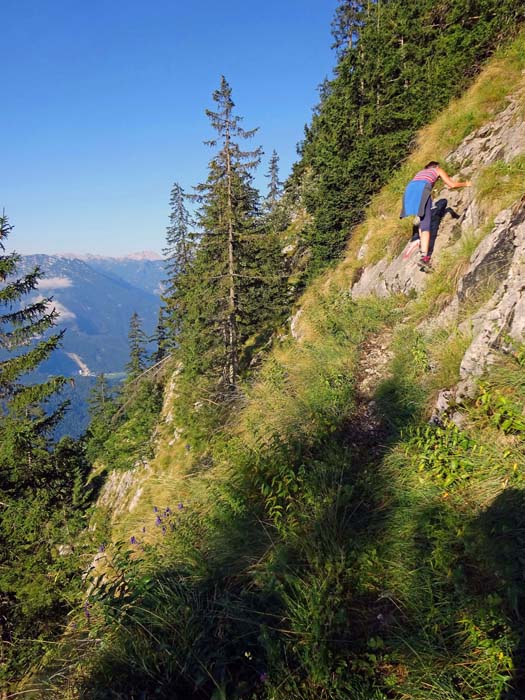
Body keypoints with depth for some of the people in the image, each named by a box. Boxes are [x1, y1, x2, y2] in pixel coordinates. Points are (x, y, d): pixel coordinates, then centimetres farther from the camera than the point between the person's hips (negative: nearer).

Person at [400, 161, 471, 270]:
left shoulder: (420, 172, 42)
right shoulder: (439, 170, 30)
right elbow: (452, 185, 20)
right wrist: (465, 184, 39)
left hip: (409, 189, 5)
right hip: (422, 189, -5)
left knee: (423, 218, 30)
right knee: (426, 225, -11)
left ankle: (422, 244, 20)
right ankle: (424, 256, -27)